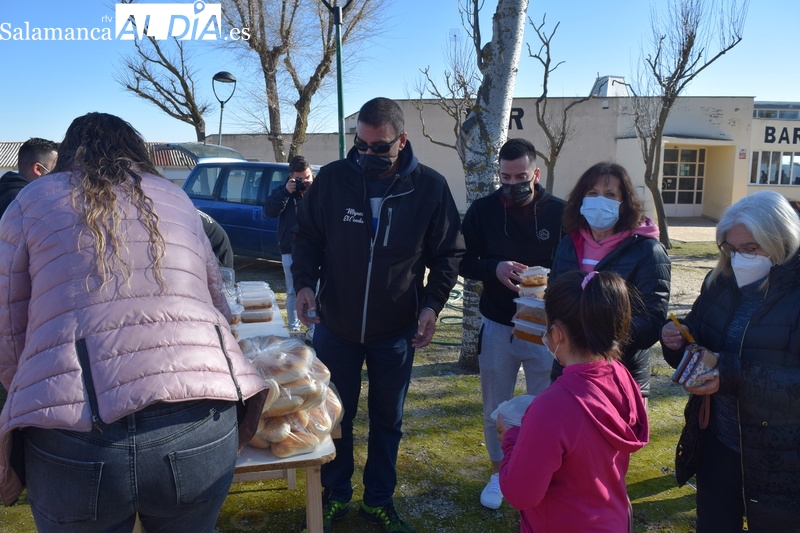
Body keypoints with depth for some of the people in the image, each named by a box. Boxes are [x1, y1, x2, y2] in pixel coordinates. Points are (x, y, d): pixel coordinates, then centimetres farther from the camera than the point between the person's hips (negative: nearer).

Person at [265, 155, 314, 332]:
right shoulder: (283, 191, 6)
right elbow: (269, 211, -9)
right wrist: (285, 192, -18)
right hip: (290, 251, 1)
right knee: (293, 292, 7)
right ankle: (294, 327, 17)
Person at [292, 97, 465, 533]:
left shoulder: (430, 187, -9)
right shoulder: (331, 179, -8)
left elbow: (449, 253, -1)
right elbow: (307, 238, 3)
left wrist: (433, 303, -13)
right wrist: (305, 282, -14)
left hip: (397, 330, 0)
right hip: (334, 325, 1)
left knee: (388, 420, 16)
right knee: (334, 417, 16)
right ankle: (335, 496, 38)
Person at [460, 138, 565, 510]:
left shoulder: (559, 212, -7)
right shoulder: (483, 210, -3)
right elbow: (464, 262, 0)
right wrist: (494, 269, -20)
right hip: (497, 326, 2)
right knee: (496, 409, 15)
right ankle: (498, 473, 36)